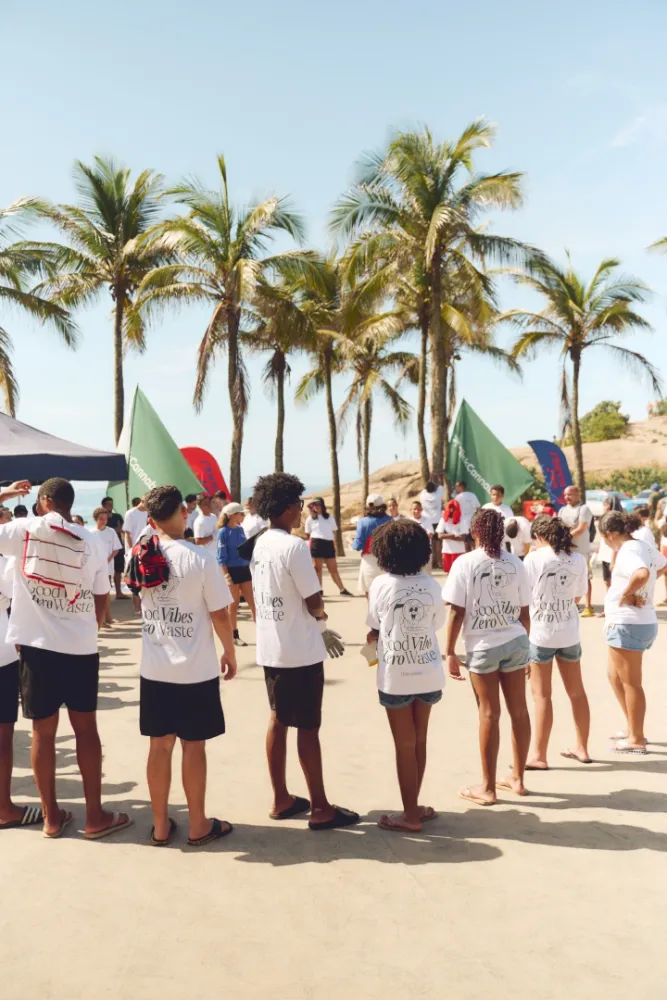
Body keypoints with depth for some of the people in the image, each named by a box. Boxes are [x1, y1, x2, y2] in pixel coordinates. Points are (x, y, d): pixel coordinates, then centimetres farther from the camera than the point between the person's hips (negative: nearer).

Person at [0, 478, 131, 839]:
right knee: (85, 729, 11)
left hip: (37, 646, -1)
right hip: (81, 649, 1)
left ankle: (52, 816, 21)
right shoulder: (90, 544, 2)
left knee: (43, 731, 10)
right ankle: (95, 816, 17)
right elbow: (100, 606, 5)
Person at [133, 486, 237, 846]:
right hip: (196, 670, -4)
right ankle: (198, 825, 21)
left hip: (154, 670, 4)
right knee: (193, 746, 8)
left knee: (160, 746, 13)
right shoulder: (200, 558, -17)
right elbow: (219, 614, -12)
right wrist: (230, 653, 4)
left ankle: (160, 825, 25)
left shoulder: (142, 557, -3)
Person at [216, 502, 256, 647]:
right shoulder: (223, 532, -12)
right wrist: (226, 577, -18)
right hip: (232, 571, -6)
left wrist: (249, 567, 16)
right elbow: (221, 557, -13)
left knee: (252, 602, 5)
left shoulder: (240, 529, 7)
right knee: (234, 604, 5)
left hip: (244, 569, 6)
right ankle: (234, 636, 16)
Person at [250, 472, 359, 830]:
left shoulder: (260, 545, 6)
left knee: (278, 721, 15)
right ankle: (320, 809, 11)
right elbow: (314, 603, -19)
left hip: (270, 648, 8)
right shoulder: (294, 547, -21)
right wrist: (322, 620, 6)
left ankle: (281, 799, 25)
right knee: (307, 728, 1)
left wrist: (320, 631, 14)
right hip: (300, 652, -8)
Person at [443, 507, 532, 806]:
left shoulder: (465, 563, -8)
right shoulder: (515, 563, 2)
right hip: (515, 642, 3)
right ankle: (517, 779, 26)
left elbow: (456, 612, -11)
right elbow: (524, 613, 6)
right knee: (519, 711, 12)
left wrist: (450, 652, -4)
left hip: (483, 647, -3)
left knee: (489, 715, 4)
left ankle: (488, 788, 13)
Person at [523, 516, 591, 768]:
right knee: (576, 692, 18)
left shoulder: (534, 559, -12)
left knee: (542, 695, 4)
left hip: (540, 633, -4)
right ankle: (581, 748, 30)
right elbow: (577, 596, 6)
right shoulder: (578, 559, -1)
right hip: (569, 633, 4)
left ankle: (539, 756, 9)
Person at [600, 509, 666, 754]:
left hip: (627, 624, -10)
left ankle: (636, 740, 14)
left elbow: (642, 574, -41)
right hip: (641, 622, 10)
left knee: (630, 682, 2)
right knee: (615, 676, 21)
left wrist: (625, 594, -24)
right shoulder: (644, 547, 9)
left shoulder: (627, 551, -20)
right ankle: (633, 729, 31)